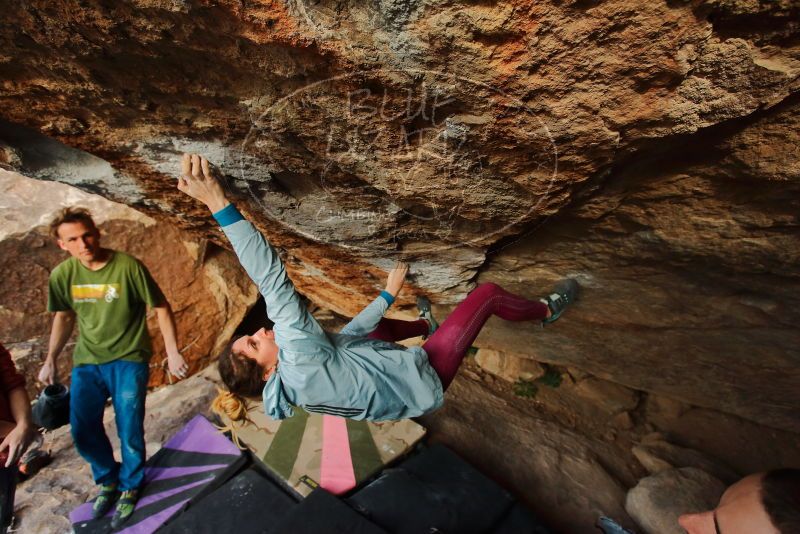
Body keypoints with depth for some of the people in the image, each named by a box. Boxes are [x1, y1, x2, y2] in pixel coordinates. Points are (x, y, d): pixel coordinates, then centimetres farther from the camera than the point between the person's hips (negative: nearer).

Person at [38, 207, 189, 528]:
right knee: (82, 431, 9)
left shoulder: (129, 267, -19)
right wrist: (50, 360, 11)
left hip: (129, 360, -4)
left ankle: (130, 486, 29)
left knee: (129, 432, 2)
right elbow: (64, 316, 12)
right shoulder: (62, 275, -6)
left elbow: (161, 308, -11)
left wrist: (173, 352, -13)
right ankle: (107, 479, 37)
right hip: (87, 362, 4)